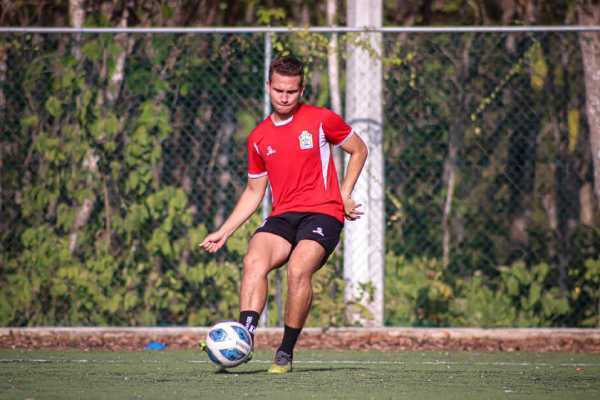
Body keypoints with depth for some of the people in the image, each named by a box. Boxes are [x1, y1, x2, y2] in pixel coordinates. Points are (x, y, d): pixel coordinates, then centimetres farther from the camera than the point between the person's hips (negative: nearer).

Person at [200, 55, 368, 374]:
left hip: (322, 213, -4)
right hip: (282, 216, 4)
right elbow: (254, 192, 24)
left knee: (298, 269, -30)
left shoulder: (321, 120, 3)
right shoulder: (258, 138, 14)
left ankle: (286, 352, -17)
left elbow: (359, 150, 17)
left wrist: (345, 195, 6)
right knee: (254, 261, -27)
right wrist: (224, 232, 15)